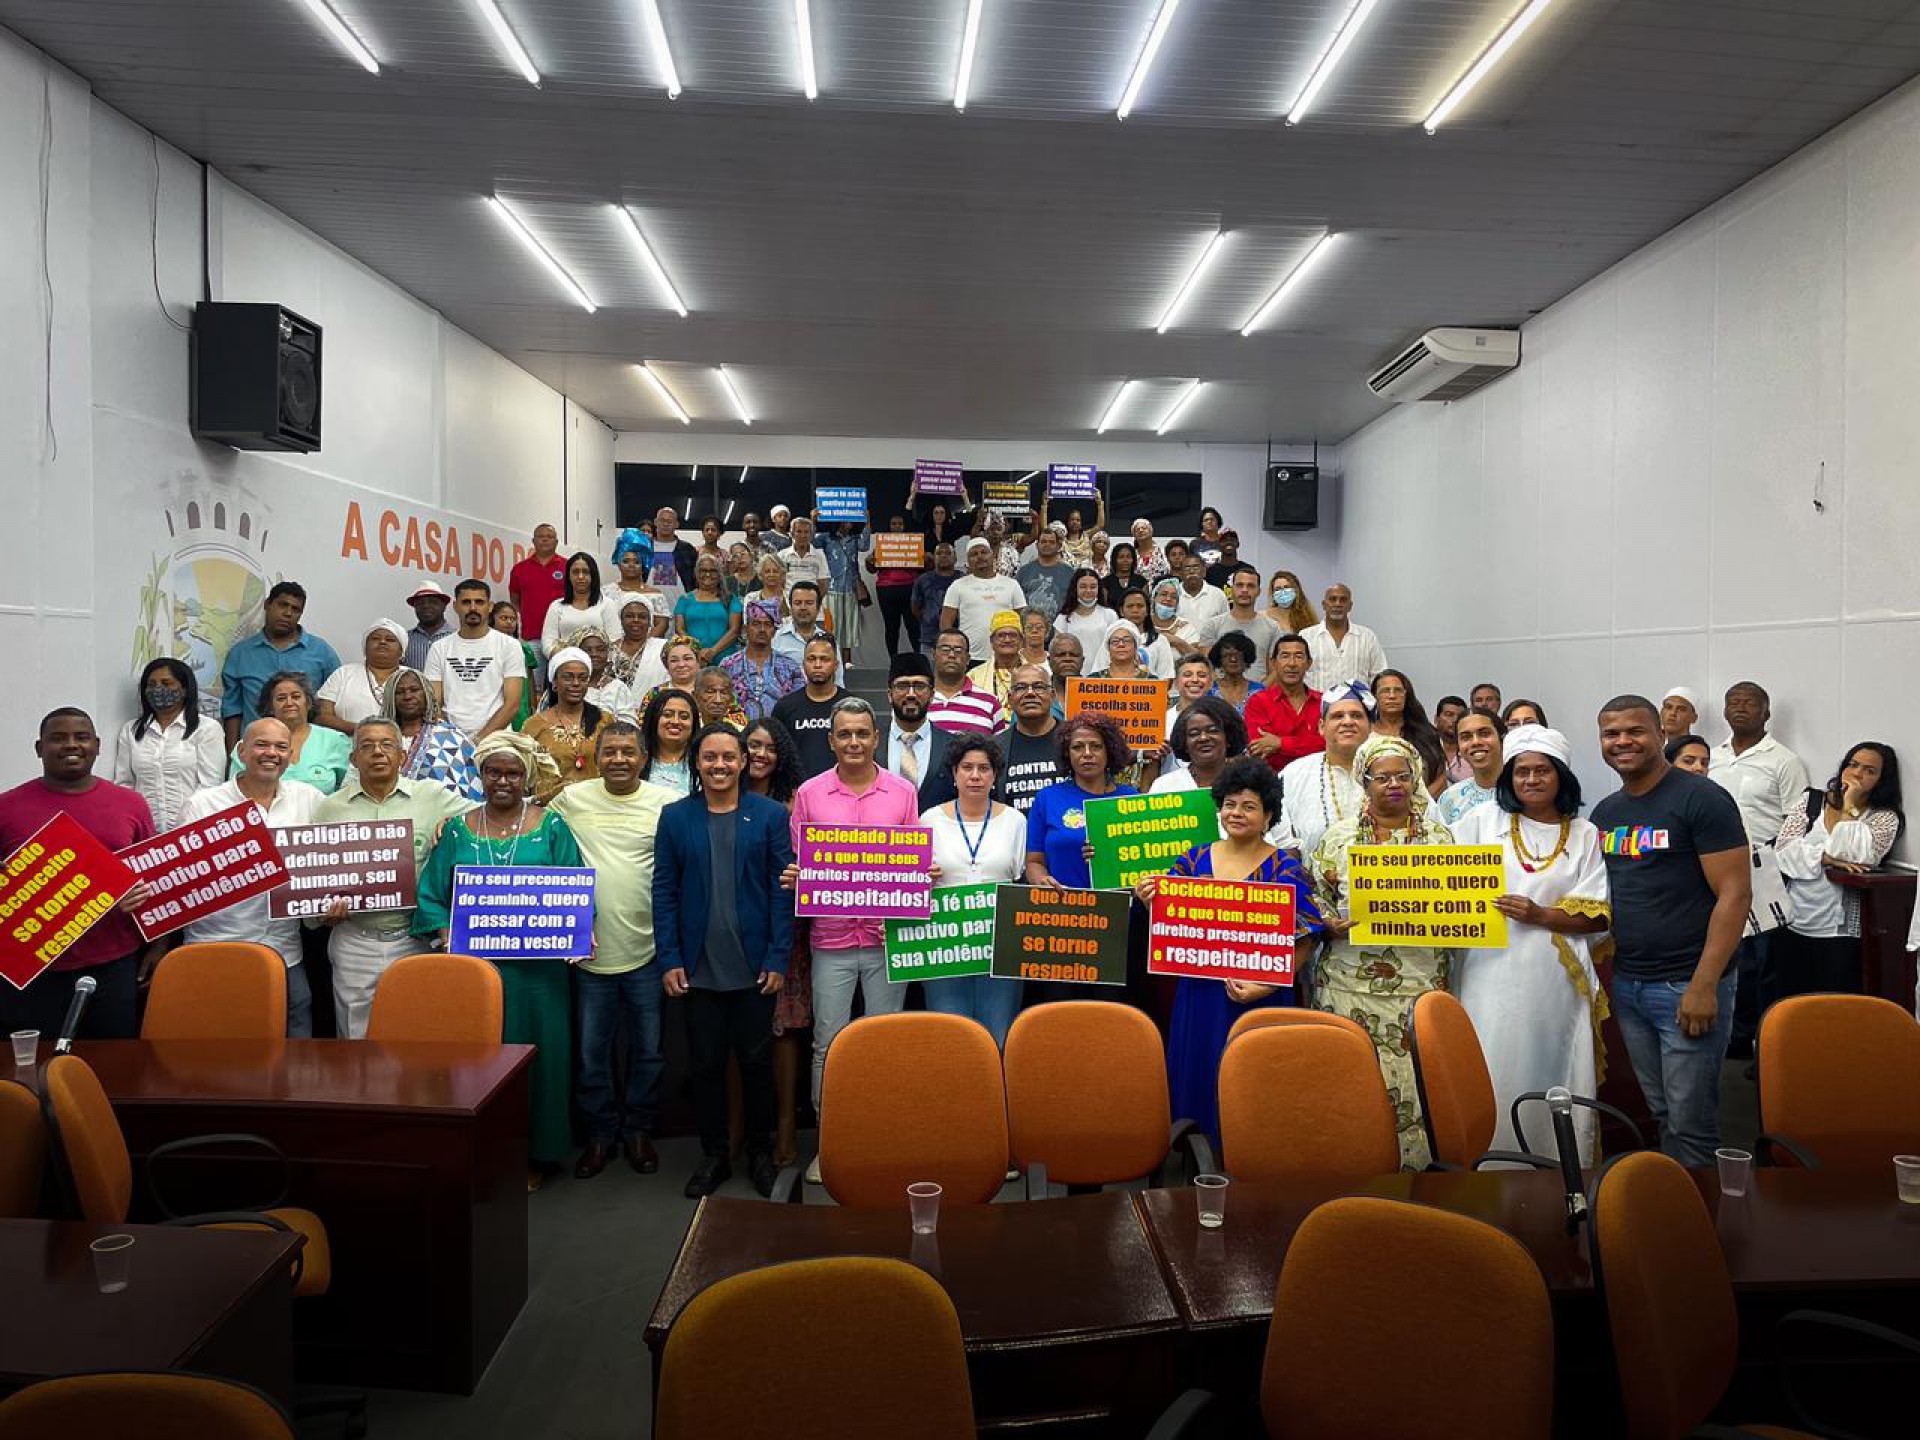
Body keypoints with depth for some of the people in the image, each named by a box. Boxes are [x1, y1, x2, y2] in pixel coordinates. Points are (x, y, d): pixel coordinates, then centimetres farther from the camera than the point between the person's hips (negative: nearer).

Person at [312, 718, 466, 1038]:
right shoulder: (330, 808, 8)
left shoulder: (433, 796, 4)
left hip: (414, 939, -1)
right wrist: (325, 910, -7)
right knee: (357, 1038, 10)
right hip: (354, 943, 1)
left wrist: (452, 822, -9)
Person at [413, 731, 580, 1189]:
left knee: (536, 1055, 5)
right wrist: (448, 937, -12)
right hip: (472, 966, 1)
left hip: (537, 967, -1)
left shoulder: (551, 828, 3)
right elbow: (431, 896, 4)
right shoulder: (457, 830, 7)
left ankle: (536, 1155, 19)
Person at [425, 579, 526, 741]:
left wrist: (480, 738, -10)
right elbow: (434, 705, 11)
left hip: (493, 739, -1)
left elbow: (512, 704, -1)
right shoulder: (439, 648, 14)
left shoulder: (509, 645, 6)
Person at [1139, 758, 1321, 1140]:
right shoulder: (1193, 861, 7)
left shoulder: (1286, 871, -3)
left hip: (1259, 1003, -3)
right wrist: (1150, 900, -9)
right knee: (1197, 1088, 8)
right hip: (1198, 998, 3)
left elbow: (1302, 945, -6)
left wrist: (1265, 985, -18)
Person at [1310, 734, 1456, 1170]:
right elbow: (1312, 897, 6)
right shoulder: (1339, 835, 6)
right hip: (1350, 986, -1)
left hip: (1419, 985, 1)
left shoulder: (1439, 837, 10)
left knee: (1414, 1083, 0)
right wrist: (1333, 923, -12)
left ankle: (1413, 1167, 14)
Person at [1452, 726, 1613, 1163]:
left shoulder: (1586, 835, 8)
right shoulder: (1482, 820, 9)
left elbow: (1599, 915, 2)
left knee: (1556, 1079, 4)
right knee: (1492, 1081, 0)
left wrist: (1542, 916, -10)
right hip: (1492, 975, 0)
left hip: (1557, 980, 0)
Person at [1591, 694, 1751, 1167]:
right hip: (1626, 984, 6)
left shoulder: (1702, 799, -9)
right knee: (1660, 1112, 15)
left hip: (1686, 986, -6)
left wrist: (1704, 985, -18)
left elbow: (1735, 894, -14)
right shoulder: (1605, 812, 11)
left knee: (1691, 1123, 0)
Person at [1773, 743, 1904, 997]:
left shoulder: (1885, 818, 3)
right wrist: (1827, 858, -16)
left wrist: (1850, 806, -10)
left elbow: (1858, 857, -15)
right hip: (1792, 924, 2)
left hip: (1839, 931, -2)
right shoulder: (1811, 802, 8)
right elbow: (1783, 849, -3)